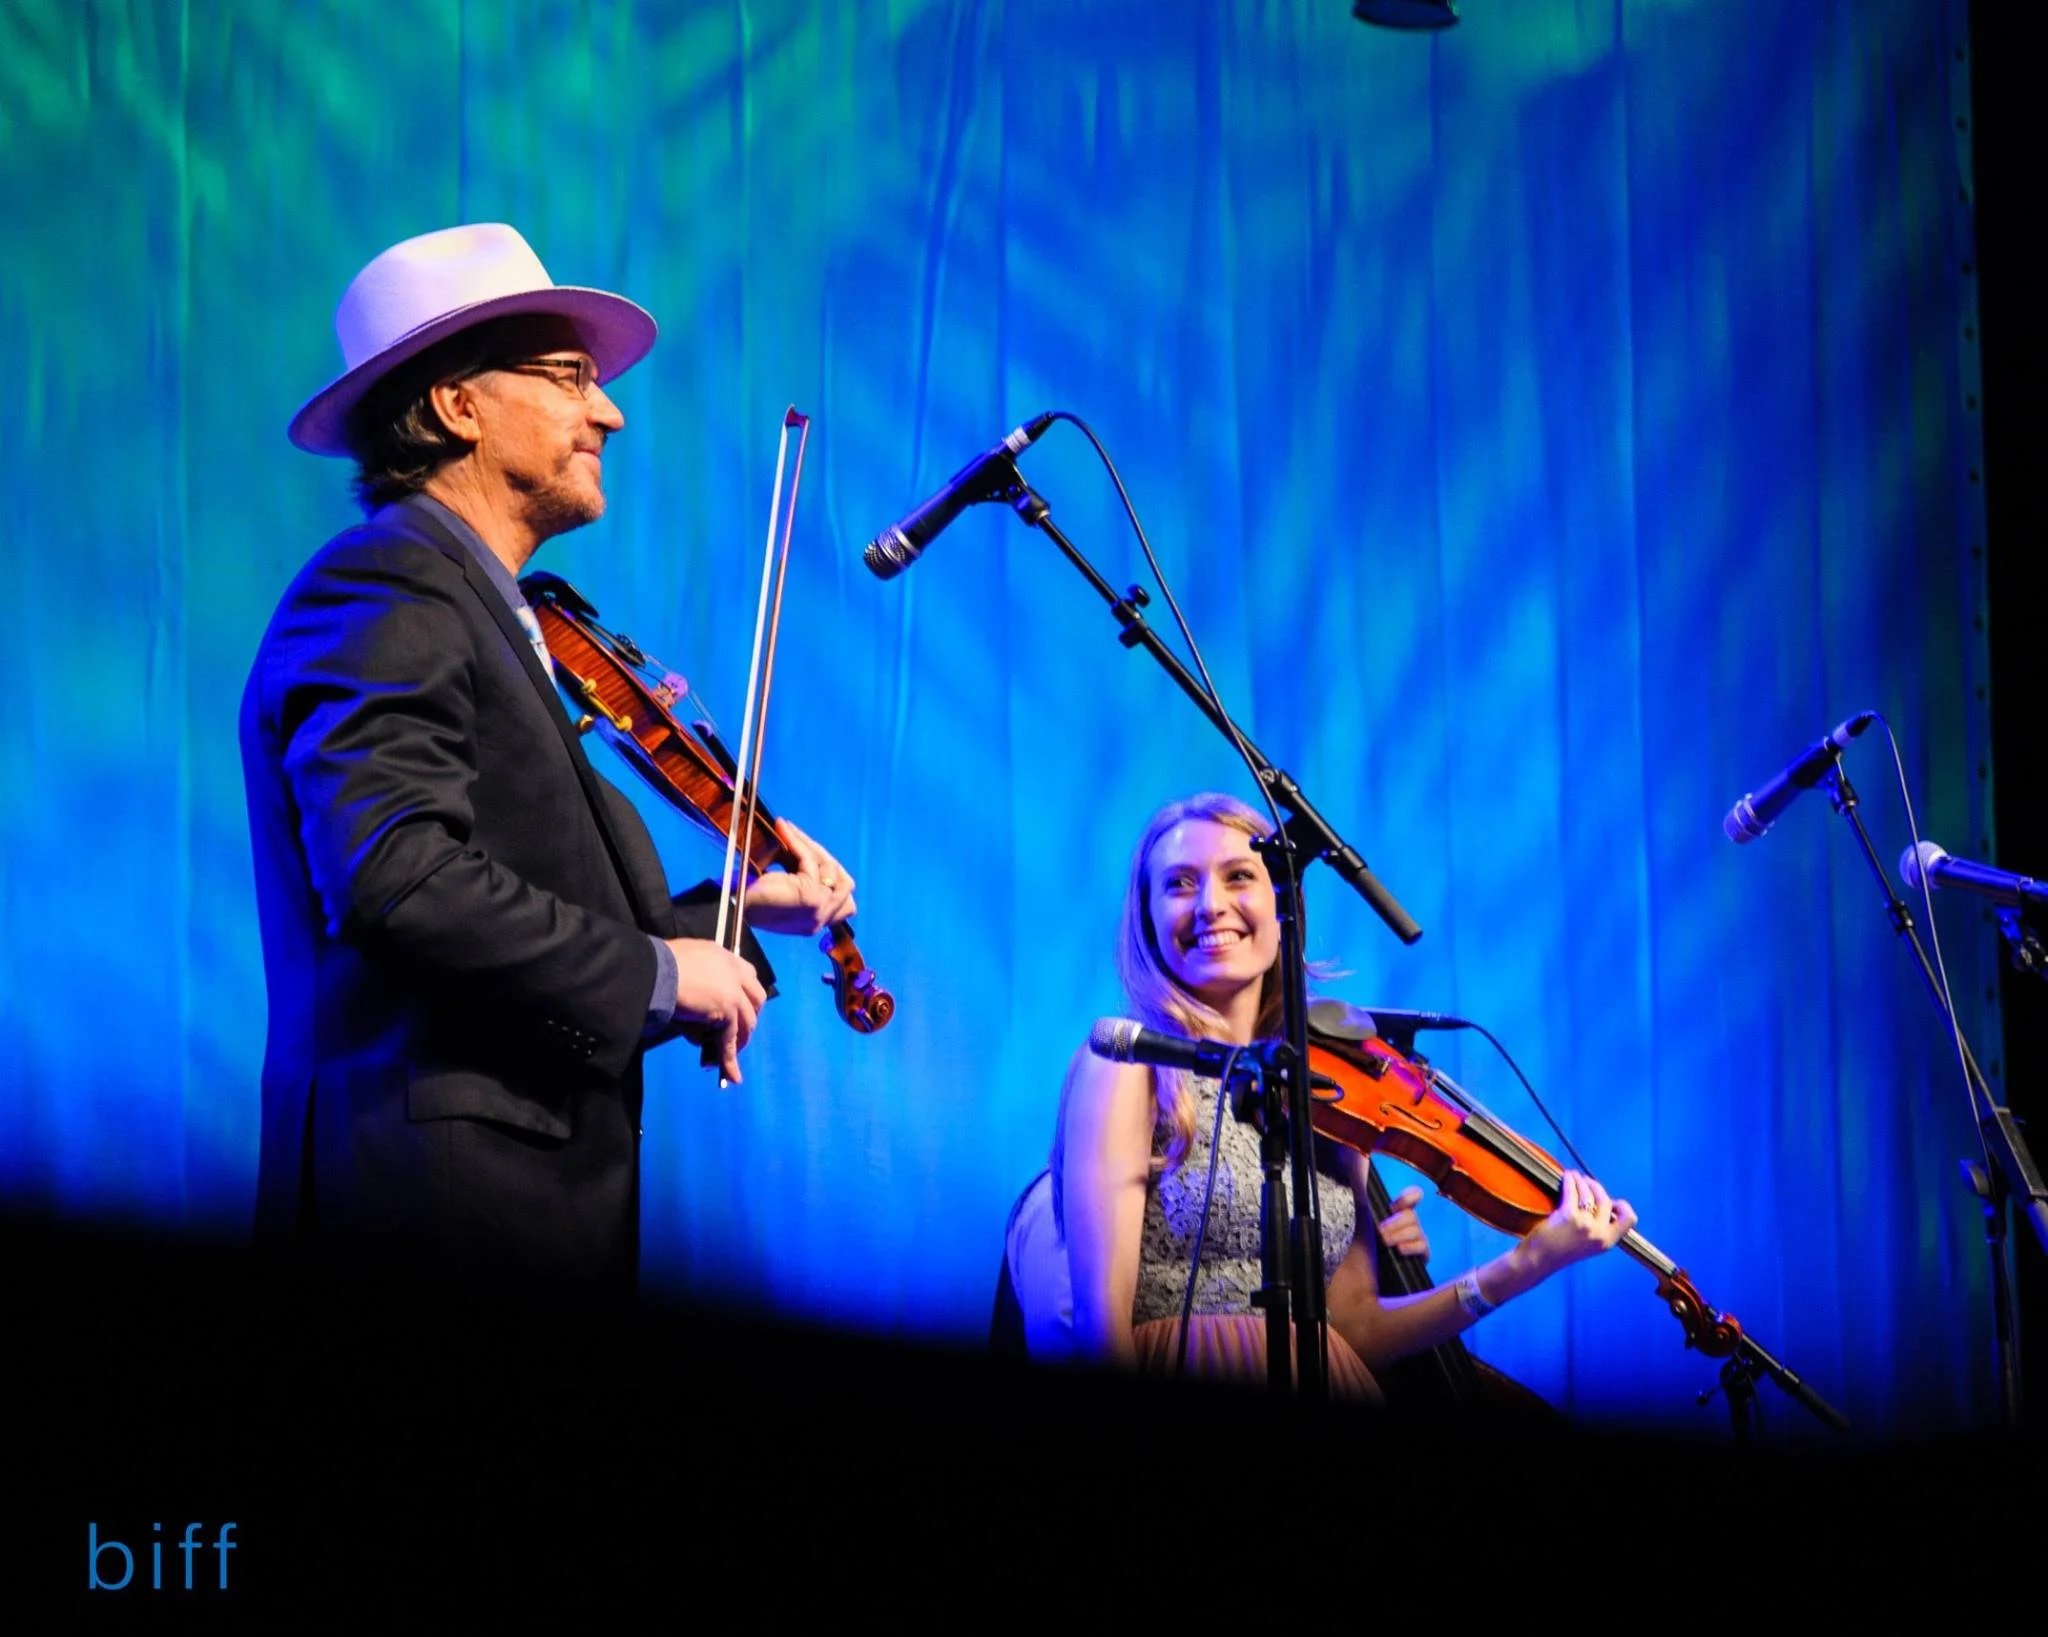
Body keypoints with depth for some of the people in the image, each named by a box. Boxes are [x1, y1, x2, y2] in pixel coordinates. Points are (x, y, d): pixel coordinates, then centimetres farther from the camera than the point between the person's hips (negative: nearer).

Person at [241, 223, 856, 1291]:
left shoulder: (476, 613, 22)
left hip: (537, 1196, 9)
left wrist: (739, 914, 15)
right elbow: (395, 873, -21)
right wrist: (652, 968, -14)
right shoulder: (384, 592, -7)